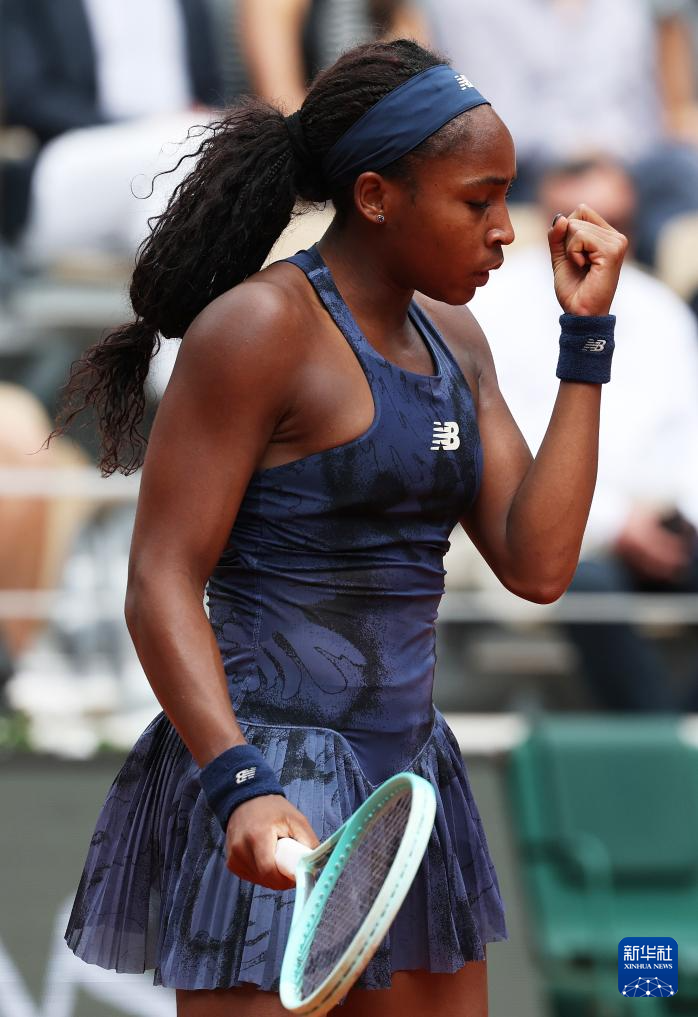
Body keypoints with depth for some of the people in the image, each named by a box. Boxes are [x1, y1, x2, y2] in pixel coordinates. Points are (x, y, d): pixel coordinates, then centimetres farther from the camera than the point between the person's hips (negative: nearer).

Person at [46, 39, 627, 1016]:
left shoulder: (451, 340, 13)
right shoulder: (259, 325, -11)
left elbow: (537, 566, 3)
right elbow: (160, 585, -15)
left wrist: (587, 337, 2)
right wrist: (240, 786, -29)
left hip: (405, 776, 8)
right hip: (267, 779, -8)